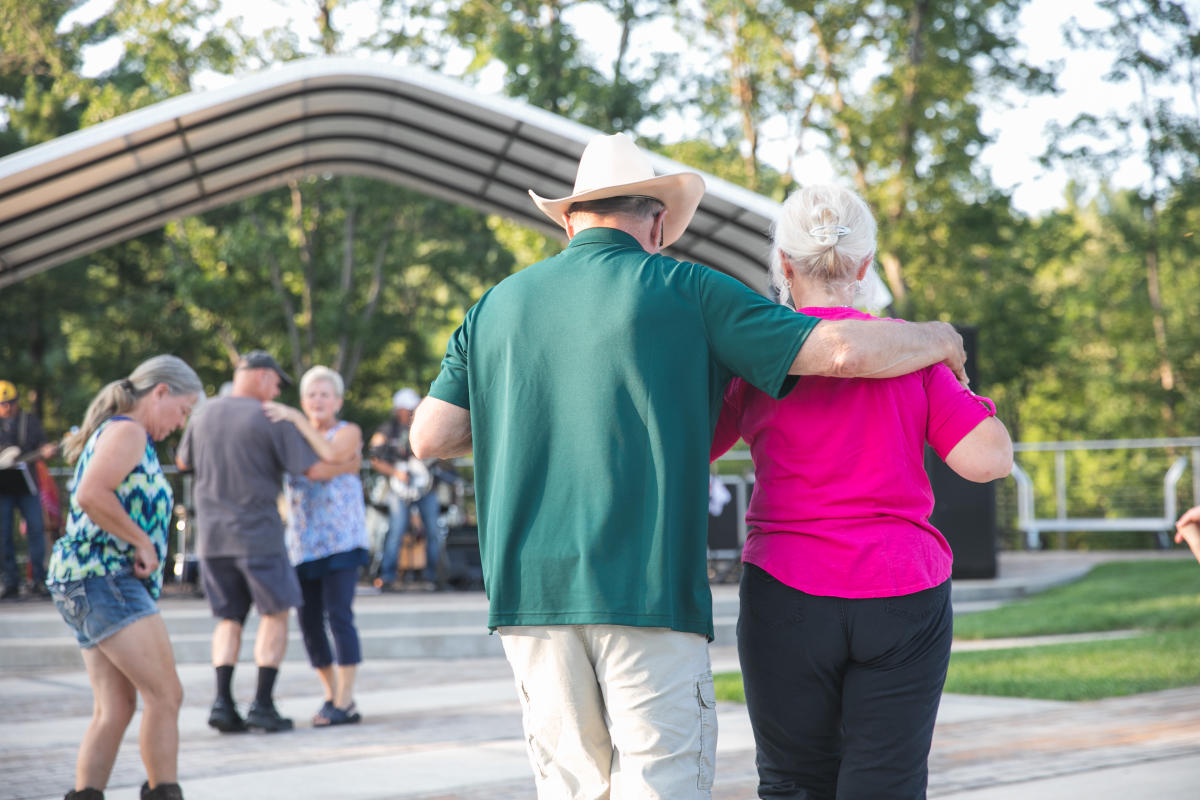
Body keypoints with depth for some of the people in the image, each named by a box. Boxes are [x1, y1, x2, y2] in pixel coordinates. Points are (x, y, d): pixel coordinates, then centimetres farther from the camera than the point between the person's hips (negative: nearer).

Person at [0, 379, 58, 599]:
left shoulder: (30, 421, 10)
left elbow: (42, 446, 8)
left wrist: (46, 452, -14)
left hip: (26, 485, 0)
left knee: (36, 528, -6)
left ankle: (38, 579, 1)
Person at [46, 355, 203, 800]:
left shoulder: (121, 434, 24)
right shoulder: (127, 431, -7)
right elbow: (90, 495, -22)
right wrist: (143, 542, -13)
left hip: (87, 581, 10)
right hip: (103, 578, -10)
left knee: (114, 709, 5)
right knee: (165, 696, -11)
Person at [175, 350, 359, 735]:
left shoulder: (205, 414, 7)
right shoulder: (271, 420, -9)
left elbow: (183, 462, 21)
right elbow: (314, 469, -10)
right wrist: (350, 465, 9)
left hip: (211, 533, 5)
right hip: (258, 532, -5)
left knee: (229, 618, 13)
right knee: (275, 614, 7)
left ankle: (223, 700, -2)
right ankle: (262, 703, 0)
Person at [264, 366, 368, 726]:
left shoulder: (348, 432, 2)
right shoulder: (296, 435, 16)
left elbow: (331, 455, -20)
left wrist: (295, 418, -24)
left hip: (340, 539, -5)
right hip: (303, 543, 5)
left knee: (338, 615, -12)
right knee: (309, 621, 5)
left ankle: (345, 703, -10)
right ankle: (333, 695, 19)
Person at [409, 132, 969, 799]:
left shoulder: (499, 304, 14)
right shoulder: (684, 292, 2)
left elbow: (429, 437, 10)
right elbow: (845, 350, -3)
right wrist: (939, 338, 16)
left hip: (528, 589, 5)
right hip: (648, 591, -4)